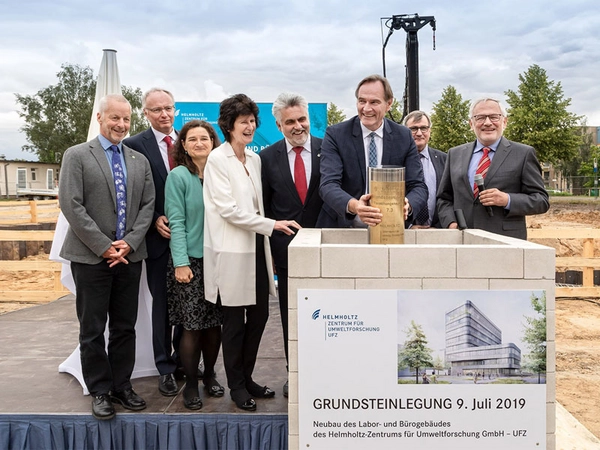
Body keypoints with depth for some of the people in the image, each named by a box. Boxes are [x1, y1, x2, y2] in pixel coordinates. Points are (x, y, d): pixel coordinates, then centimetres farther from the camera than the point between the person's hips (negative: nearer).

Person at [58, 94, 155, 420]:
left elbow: (147, 206, 7)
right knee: (93, 329, 4)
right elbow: (71, 206, -10)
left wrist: (129, 242, -7)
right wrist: (104, 247, -13)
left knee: (125, 327, 10)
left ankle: (121, 386, 23)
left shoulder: (140, 161, 11)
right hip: (91, 256, -4)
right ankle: (100, 391, 17)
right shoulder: (77, 156, -2)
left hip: (129, 255, 4)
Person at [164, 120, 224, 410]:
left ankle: (209, 375, 27)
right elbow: (176, 221, -8)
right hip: (190, 260, -4)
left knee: (215, 323, 8)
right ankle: (190, 384, 15)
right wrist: (181, 263, -14)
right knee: (192, 326, -1)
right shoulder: (178, 176, -4)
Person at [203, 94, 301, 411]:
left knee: (259, 315, 11)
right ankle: (236, 386, 20)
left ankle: (247, 378, 28)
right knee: (234, 322, 4)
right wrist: (271, 224, -16)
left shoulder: (254, 159, 12)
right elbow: (229, 209, -15)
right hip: (232, 251, -7)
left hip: (255, 247, 7)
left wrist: (265, 232, 13)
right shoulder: (218, 159, -9)